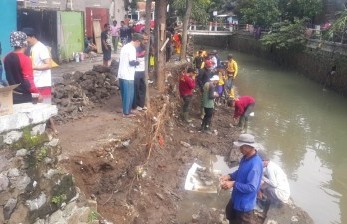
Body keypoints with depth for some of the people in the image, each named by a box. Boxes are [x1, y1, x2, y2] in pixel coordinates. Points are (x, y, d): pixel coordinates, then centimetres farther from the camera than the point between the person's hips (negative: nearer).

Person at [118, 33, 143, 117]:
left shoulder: (125, 46, 14)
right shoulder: (132, 48, -15)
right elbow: (132, 62, -19)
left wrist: (135, 60, 19)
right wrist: (138, 62, 0)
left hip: (121, 74, 9)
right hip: (127, 76, -9)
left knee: (124, 93, 16)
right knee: (129, 94, 0)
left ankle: (127, 109, 26)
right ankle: (126, 112, 7)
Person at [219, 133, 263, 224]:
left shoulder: (255, 165, -33)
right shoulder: (246, 157, -4)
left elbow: (251, 187, -31)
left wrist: (233, 184, -30)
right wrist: (229, 176, -4)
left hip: (245, 202, -9)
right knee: (230, 213, 30)